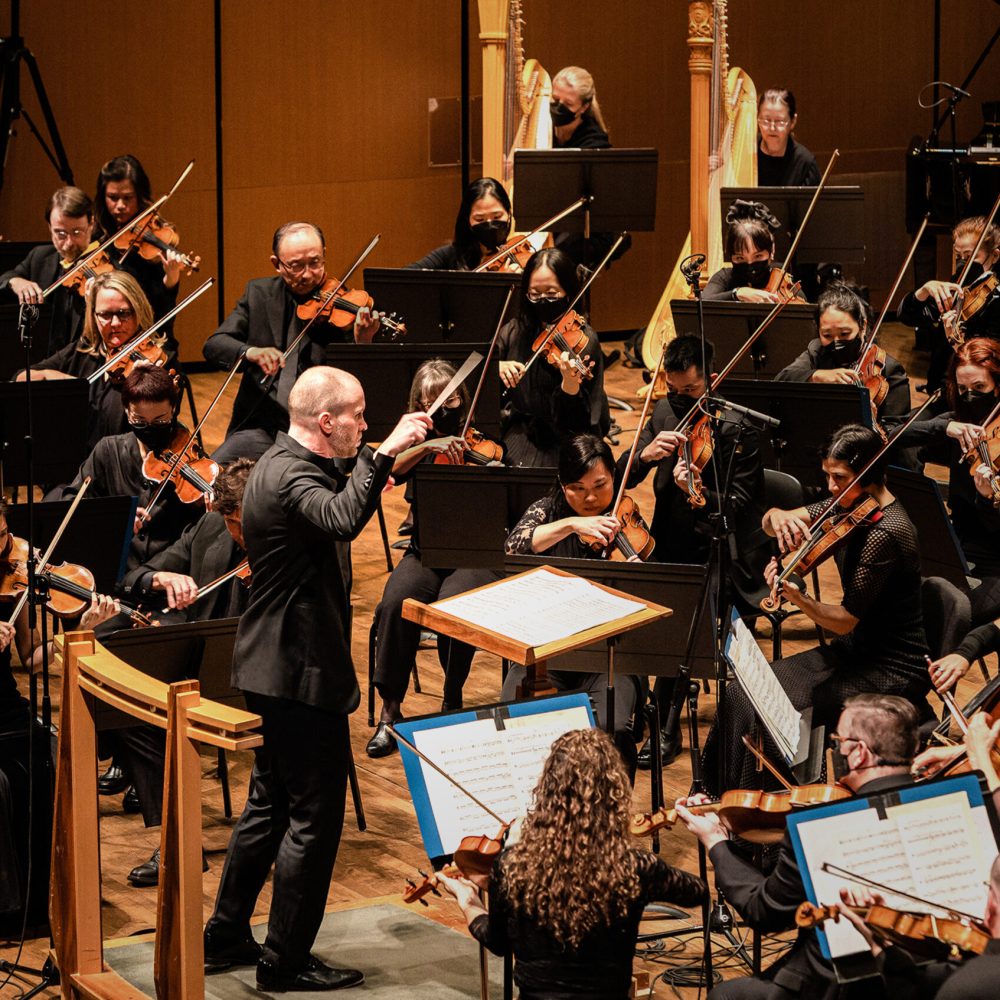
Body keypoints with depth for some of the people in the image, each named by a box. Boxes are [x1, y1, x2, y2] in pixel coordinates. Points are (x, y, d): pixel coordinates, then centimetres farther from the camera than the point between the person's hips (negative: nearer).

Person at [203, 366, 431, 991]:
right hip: (303, 674, -11)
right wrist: (384, 454, -41)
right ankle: (287, 961, 4)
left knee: (271, 804, 19)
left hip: (277, 666, 11)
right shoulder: (290, 477, -22)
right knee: (315, 817, -3)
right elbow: (342, 520, -43)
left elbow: (334, 513, 27)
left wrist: (381, 462, 16)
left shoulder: (286, 464, 11)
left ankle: (227, 938, 28)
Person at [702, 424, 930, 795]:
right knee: (742, 693, -3)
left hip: (893, 672, -9)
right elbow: (769, 523, 6)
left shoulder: (886, 531, -24)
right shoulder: (849, 506, 2)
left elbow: (845, 621, -22)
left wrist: (797, 597, -38)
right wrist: (778, 517, -18)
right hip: (854, 650, 9)